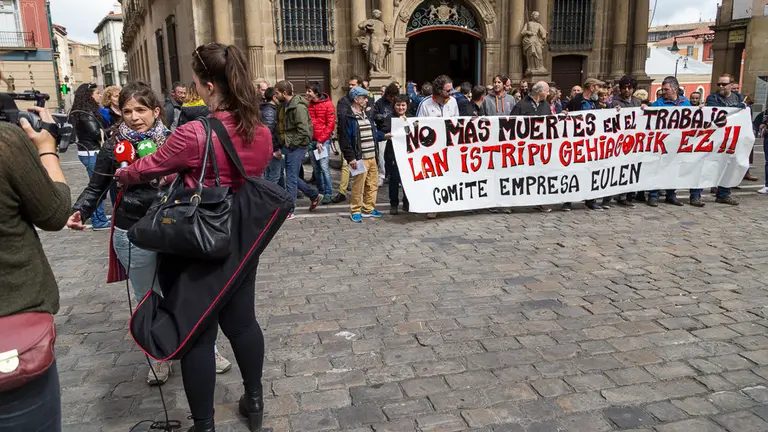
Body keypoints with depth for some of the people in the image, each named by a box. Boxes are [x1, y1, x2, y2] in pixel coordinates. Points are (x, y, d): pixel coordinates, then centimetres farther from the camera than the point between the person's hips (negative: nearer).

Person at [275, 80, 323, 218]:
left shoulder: (298, 107, -18)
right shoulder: (282, 105, 11)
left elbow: (303, 130, -22)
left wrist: (291, 144, -16)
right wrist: (281, 143, 10)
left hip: (296, 146, -9)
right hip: (286, 146, 9)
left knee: (291, 178, -3)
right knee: (292, 176, 14)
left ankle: (289, 210, 5)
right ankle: (314, 196, 30)